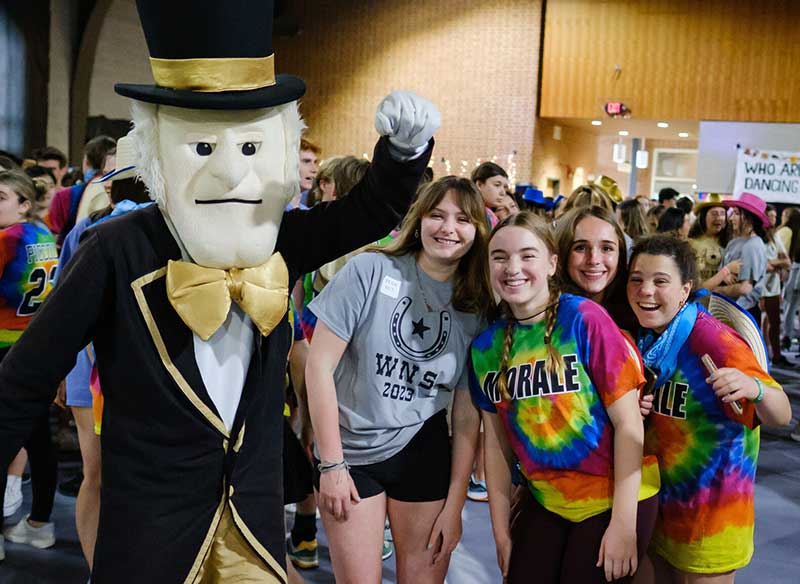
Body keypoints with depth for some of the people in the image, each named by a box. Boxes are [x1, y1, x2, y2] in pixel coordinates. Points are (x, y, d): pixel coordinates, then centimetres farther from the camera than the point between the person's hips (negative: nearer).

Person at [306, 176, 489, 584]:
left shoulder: (475, 309, 0)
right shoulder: (369, 271, -10)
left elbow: (467, 414, 1)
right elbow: (319, 366, -10)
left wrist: (454, 505, -1)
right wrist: (331, 465, -10)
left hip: (424, 456, 2)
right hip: (350, 452, -2)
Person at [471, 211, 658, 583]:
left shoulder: (585, 319, -17)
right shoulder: (485, 346, -3)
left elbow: (628, 421, -14)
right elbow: (496, 442, 4)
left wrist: (624, 524, -14)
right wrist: (501, 532, 5)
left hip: (613, 499, -4)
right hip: (544, 500, 4)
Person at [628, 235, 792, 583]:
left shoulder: (714, 340, -23)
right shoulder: (642, 339, -3)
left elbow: (781, 417, -26)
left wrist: (755, 388, -47)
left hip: (709, 506, -6)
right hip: (657, 497, 6)